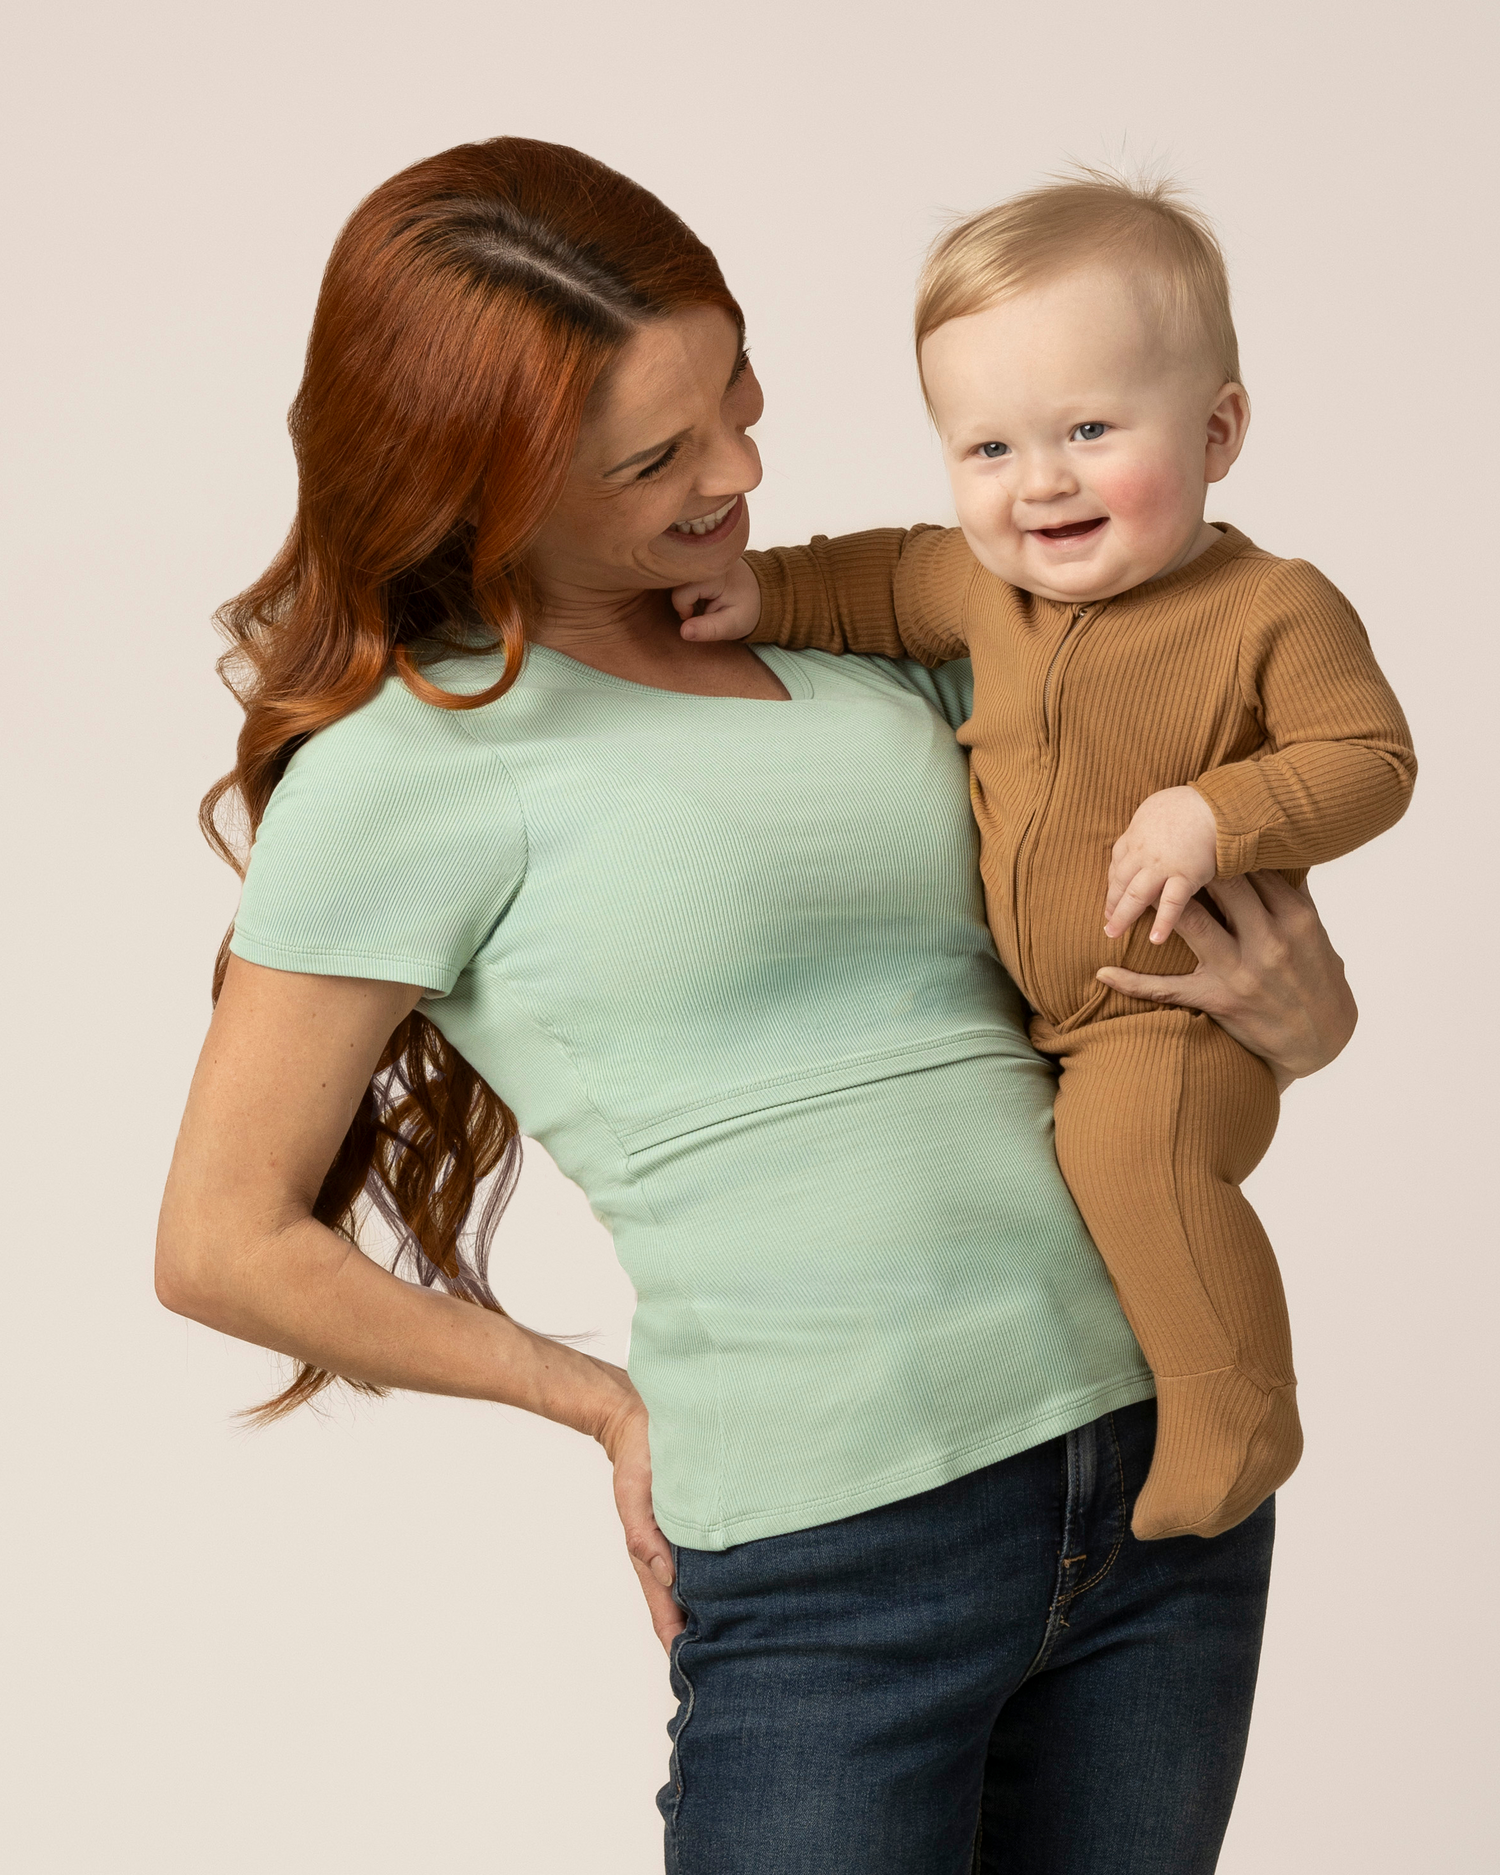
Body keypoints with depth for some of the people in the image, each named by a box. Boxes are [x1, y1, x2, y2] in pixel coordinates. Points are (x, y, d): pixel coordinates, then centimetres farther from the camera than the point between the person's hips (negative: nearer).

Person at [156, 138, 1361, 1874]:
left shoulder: (868, 643, 10)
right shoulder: (413, 763, -7)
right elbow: (224, 1244, -4)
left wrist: (1302, 1016, -1)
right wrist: (606, 1403, 1)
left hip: (1158, 1456, 6)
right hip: (826, 1563, -5)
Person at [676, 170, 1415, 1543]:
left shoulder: (1273, 611, -17)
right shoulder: (989, 582, 0)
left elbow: (1370, 758, -15)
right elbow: (885, 583, 18)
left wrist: (1217, 814, -29)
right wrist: (766, 594, 2)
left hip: (1182, 1012, -7)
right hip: (1015, 1006, 7)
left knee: (1129, 1144, -33)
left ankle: (1236, 1419, -16)